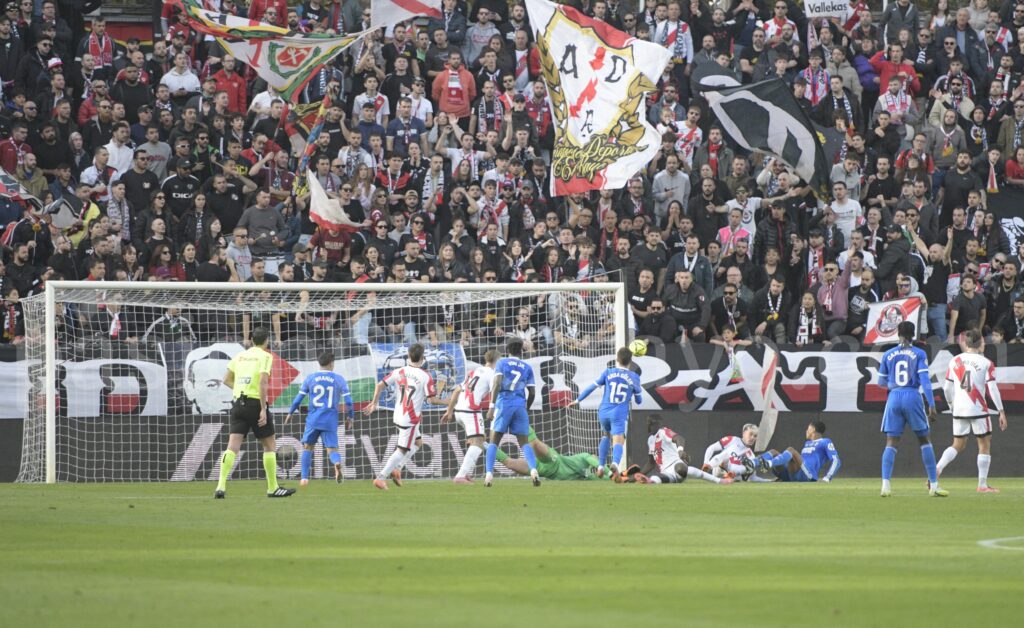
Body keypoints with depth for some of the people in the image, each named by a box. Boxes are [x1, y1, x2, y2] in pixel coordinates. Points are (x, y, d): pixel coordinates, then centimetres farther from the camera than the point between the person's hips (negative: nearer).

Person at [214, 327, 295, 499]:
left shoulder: (240, 356, 12)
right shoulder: (265, 356, -5)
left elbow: (227, 380, 14)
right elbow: (263, 382, -16)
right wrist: (263, 409, -16)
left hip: (238, 403, 5)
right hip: (255, 402, -5)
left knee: (232, 447, -2)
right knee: (270, 445, 10)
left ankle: (221, 486, -17)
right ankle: (273, 488, 14)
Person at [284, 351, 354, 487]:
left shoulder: (310, 378, 5)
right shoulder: (339, 380, 4)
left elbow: (298, 398, 7)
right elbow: (348, 401, 1)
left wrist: (290, 413, 20)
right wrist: (351, 418, 13)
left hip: (313, 419, 0)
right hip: (330, 422, 0)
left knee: (307, 447, 16)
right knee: (332, 449, 1)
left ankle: (304, 478, 10)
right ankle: (337, 462, -34)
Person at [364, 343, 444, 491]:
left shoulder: (399, 372, 3)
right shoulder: (425, 377, -12)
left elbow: (380, 385, 2)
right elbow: (432, 400, -13)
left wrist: (374, 403, 12)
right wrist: (446, 401, 6)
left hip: (398, 416, 7)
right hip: (411, 418, -7)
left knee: (418, 442, 25)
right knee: (402, 450, -1)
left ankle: (397, 468, 12)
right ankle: (381, 477, -8)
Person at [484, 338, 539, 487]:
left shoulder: (502, 363, 6)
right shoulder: (527, 368, 13)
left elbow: (497, 384, -8)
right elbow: (532, 393, 10)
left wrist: (492, 406, -13)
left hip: (503, 403, -2)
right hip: (520, 405, 2)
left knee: (494, 441, 5)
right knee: (524, 442, 5)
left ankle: (489, 474, -8)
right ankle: (533, 470, -17)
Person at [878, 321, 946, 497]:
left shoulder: (888, 355, 7)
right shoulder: (919, 354, -1)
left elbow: (881, 382, 14)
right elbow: (924, 380, -8)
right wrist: (931, 405, -8)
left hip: (894, 397, 2)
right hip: (912, 397, -2)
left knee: (891, 443, 3)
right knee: (924, 440, 8)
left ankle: (885, 484, -12)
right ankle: (933, 485, 7)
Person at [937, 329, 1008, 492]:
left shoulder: (955, 361, 6)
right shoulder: (985, 363, -4)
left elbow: (947, 389, 8)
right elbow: (993, 389, -9)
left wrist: (951, 405, 24)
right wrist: (1001, 411, -7)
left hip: (959, 410, 4)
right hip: (978, 409, -4)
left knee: (958, 445, 15)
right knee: (985, 445, 8)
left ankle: (937, 468, -8)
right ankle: (982, 485, 7)